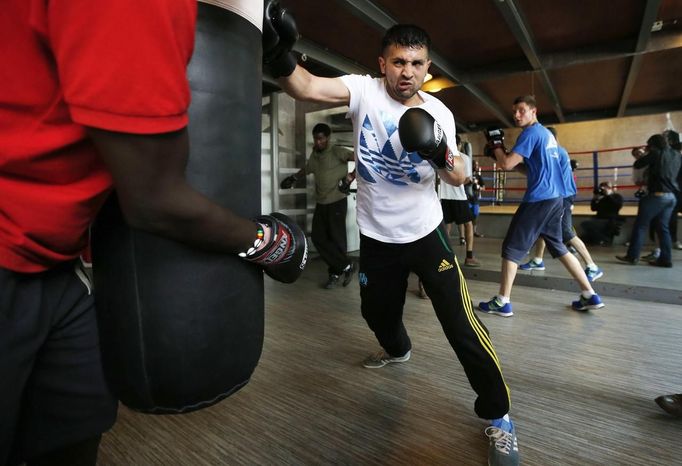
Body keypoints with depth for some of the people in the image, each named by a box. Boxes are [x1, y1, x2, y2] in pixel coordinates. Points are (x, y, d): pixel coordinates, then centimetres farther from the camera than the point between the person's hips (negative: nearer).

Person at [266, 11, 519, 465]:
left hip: (425, 231, -1)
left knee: (460, 321, -6)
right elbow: (307, 87, -26)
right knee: (377, 309, 20)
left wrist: (441, 154, -23)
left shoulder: (439, 112, -3)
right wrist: (282, 59, -47)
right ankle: (398, 349, 56)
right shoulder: (363, 89, -8)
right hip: (375, 235, 1)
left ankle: (498, 415, 14)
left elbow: (458, 178, -2)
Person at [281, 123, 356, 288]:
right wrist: (294, 177, 20)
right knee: (318, 237, 1)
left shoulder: (337, 152, -9)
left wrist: (350, 177, -21)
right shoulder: (314, 154, 12)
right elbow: (307, 169, 32)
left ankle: (336, 272, 15)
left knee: (336, 238, -2)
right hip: (320, 203, 7)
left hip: (337, 202, -7)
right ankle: (346, 265, 8)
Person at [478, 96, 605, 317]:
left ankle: (502, 302, 0)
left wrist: (496, 144, 1)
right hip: (555, 198, 10)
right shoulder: (547, 134, 21)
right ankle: (590, 296, 21)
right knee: (558, 247, 19)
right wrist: (500, 153, 16)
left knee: (512, 248, -3)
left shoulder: (531, 133, -8)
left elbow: (507, 164, -16)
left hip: (539, 199, -9)